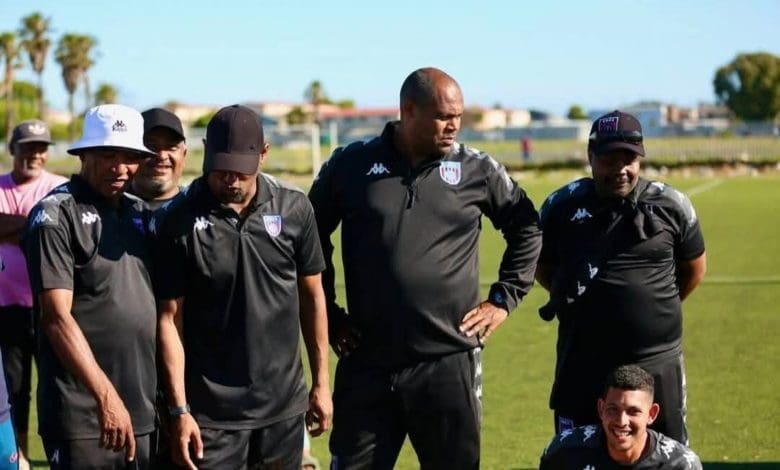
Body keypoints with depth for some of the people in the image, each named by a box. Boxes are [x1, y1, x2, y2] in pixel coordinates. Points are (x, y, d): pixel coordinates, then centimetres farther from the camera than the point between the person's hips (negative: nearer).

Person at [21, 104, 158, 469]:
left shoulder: (141, 213, 13)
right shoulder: (55, 215, -6)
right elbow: (57, 317, -14)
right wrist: (106, 396, -20)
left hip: (147, 411, 6)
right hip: (82, 416, -6)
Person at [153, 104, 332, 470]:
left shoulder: (295, 209, 0)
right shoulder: (179, 222, -8)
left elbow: (312, 296, 8)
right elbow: (170, 318, -6)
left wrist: (321, 383, 9)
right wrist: (179, 409, -9)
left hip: (284, 406, 3)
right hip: (212, 413, -3)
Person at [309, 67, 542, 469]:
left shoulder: (477, 170, 1)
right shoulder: (351, 166, 0)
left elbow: (526, 228, 14)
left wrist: (504, 298, 7)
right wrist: (328, 314, 10)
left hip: (449, 364, 0)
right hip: (367, 364, 0)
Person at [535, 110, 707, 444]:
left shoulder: (671, 206, -2)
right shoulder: (562, 206, -1)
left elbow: (694, 267, 12)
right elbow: (543, 266, 14)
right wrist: (584, 304, 7)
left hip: (657, 361, 0)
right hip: (582, 363, 1)